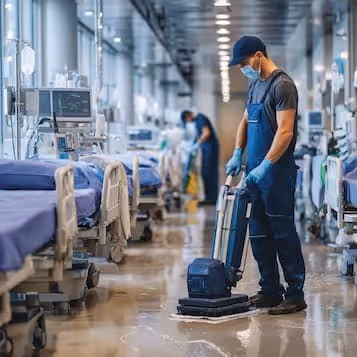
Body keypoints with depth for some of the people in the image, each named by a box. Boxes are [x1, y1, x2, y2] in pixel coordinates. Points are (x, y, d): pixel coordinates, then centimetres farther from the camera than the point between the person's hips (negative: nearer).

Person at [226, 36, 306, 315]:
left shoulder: (282, 85, -12)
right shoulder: (255, 85, 16)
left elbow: (285, 131, -19)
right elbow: (245, 122, 23)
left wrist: (265, 166, -23)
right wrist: (238, 154, 9)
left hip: (277, 171, -9)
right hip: (256, 170, 9)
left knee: (283, 233, -6)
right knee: (259, 234, 10)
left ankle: (296, 295, 0)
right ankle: (271, 291, 18)